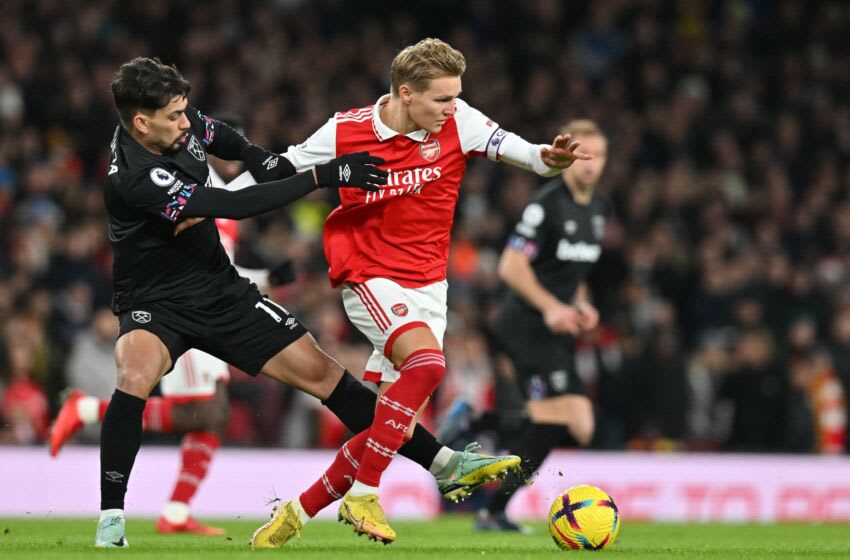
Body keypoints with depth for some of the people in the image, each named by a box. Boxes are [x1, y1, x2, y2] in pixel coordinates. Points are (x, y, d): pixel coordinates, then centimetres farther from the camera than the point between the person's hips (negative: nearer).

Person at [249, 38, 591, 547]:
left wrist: (545, 157, -41)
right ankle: (363, 494, -21)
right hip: (369, 277, -4)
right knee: (426, 361, -30)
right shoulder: (344, 133, -10)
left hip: (427, 285, 4)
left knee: (395, 424, 2)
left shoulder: (457, 122, -6)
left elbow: (509, 147, -19)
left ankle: (300, 510, 18)